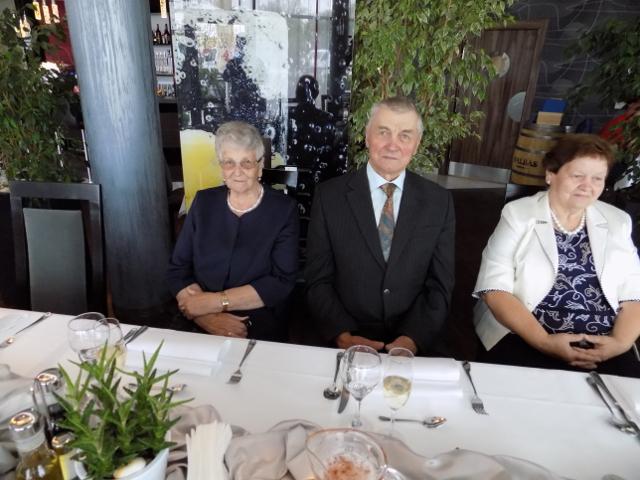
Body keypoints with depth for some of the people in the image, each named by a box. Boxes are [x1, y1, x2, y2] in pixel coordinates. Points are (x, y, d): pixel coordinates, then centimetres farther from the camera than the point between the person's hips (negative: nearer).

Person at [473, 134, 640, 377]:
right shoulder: (518, 214, -1)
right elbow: (495, 288, -9)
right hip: (525, 340, -3)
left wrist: (620, 342, -8)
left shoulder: (617, 222, 12)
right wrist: (544, 341, -17)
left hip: (603, 348, 4)